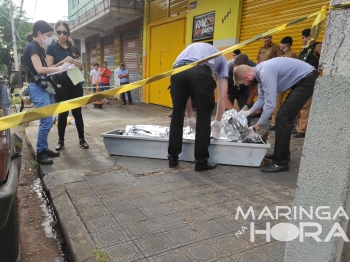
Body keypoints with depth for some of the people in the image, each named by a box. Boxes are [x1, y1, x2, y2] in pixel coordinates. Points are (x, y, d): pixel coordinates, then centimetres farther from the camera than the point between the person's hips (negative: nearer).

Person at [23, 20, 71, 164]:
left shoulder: (39, 48, 18)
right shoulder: (32, 47, -11)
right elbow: (39, 69, -22)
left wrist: (63, 62, 7)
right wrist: (60, 68, -18)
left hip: (45, 87, 10)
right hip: (38, 88, -10)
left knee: (48, 121, 10)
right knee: (47, 121, -12)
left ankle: (44, 148, 19)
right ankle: (40, 153, -2)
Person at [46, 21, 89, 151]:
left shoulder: (74, 48, 10)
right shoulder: (51, 48, 0)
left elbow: (82, 68, 16)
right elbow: (49, 69, -6)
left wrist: (79, 64, -8)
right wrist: (63, 61, -20)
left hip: (76, 85, 3)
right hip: (61, 86, -3)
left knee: (77, 112, 6)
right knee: (62, 113, 3)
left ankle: (82, 139, 15)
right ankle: (61, 140, 16)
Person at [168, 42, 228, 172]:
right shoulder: (221, 59, 35)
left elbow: (184, 94, 37)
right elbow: (222, 95, 23)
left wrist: (190, 117, 42)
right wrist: (218, 121, 32)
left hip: (178, 71, 4)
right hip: (200, 72, -3)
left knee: (177, 116, 17)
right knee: (204, 119, 11)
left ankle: (173, 158, 26)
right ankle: (201, 162, 20)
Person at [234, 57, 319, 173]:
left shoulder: (266, 72, -26)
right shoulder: (260, 71, 5)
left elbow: (270, 104, -25)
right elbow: (262, 98, 15)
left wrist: (257, 126, -15)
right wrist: (249, 112, 4)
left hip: (307, 80, -10)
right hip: (301, 80, 10)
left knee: (283, 117, -14)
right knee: (283, 116, 13)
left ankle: (281, 162, -9)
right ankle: (282, 154, 26)